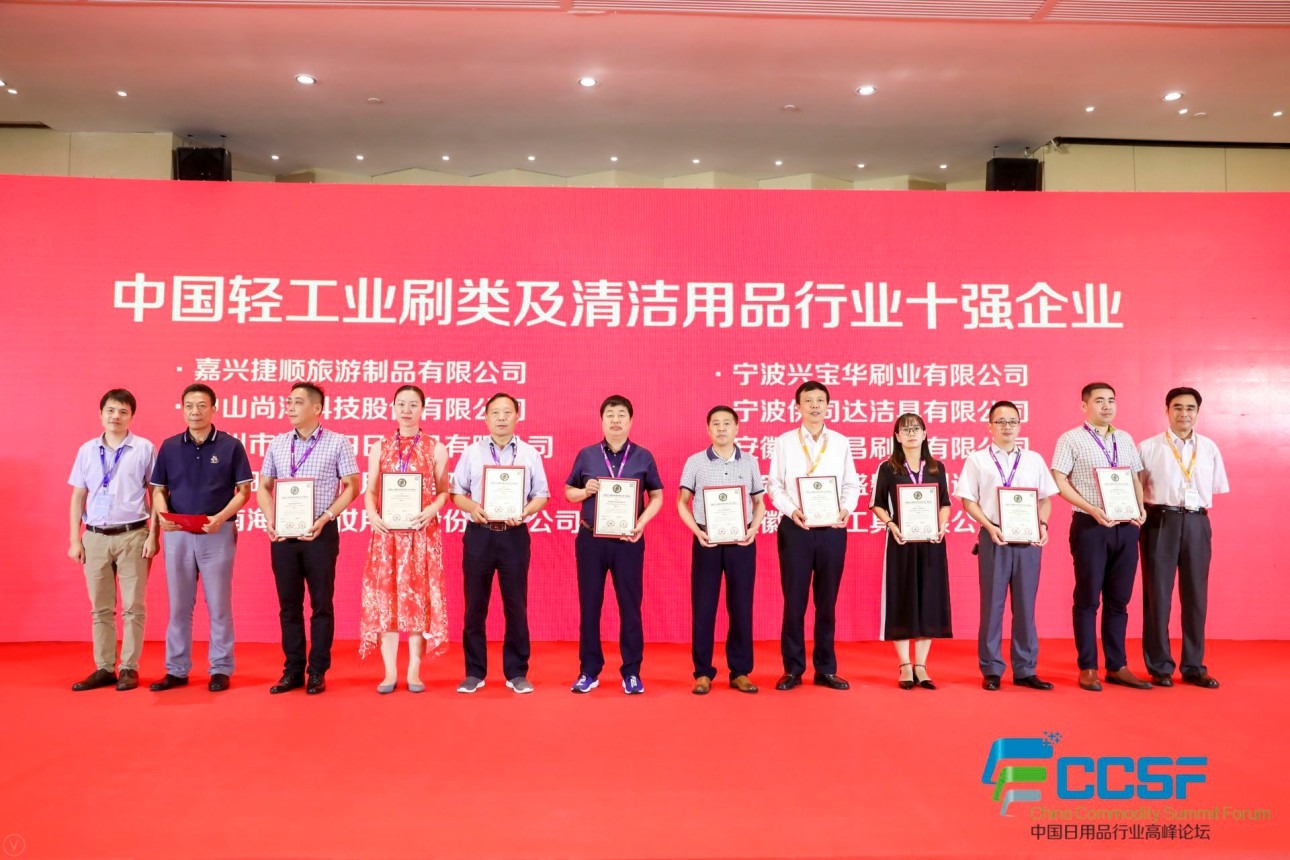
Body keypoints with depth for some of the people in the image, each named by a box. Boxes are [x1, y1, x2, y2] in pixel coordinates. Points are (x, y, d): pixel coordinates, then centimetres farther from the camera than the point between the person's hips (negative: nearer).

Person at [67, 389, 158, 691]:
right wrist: (75, 539, 6)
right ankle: (104, 668, 18)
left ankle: (129, 668, 10)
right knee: (100, 608, 9)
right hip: (95, 537, 3)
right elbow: (78, 497, 11)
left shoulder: (144, 449, -1)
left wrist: (153, 535, -6)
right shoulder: (87, 450, 8)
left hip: (132, 536, -3)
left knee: (133, 607, 2)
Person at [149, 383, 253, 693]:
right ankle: (177, 670, 20)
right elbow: (159, 489, 11)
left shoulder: (231, 445, -1)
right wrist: (162, 514, -9)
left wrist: (220, 517, -17)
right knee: (178, 605, 10)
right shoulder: (169, 447, 8)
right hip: (178, 534, 3)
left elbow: (243, 491, -1)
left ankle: (220, 670, 12)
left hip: (217, 534, -3)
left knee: (219, 605, 3)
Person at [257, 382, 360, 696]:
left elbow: (351, 486, -4)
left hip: (320, 532, -4)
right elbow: (264, 486, 13)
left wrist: (324, 518, -14)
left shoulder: (337, 443, -2)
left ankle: (317, 672, 14)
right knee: (289, 604, 9)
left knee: (321, 603, 3)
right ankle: (293, 670, 19)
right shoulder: (277, 444, 9)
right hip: (283, 534, 4)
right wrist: (270, 519, -4)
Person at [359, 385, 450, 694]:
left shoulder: (436, 448, 5)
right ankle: (390, 672, 11)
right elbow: (370, 491, 8)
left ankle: (414, 671, 10)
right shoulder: (379, 447, 10)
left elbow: (444, 492, 3)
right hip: (386, 531, 2)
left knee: (419, 597, 1)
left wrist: (430, 511, -16)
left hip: (421, 532, -1)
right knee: (385, 596, 2)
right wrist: (372, 514, -11)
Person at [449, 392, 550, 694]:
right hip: (478, 534, 1)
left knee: (516, 605, 4)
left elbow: (541, 494, 5)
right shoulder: (472, 452, 7)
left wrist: (524, 512, -14)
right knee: (475, 605, 6)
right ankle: (474, 672, 18)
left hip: (515, 535, 0)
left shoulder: (530, 454, 5)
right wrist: (471, 507, -14)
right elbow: (457, 492, 6)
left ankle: (517, 673, 16)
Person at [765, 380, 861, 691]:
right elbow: (774, 485, 1)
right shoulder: (784, 442, 3)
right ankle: (793, 669, 16)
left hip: (832, 529, 2)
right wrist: (792, 510, -15)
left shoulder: (841, 442, 8)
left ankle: (826, 669, 20)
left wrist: (846, 509, -10)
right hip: (795, 528, -1)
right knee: (794, 601, 4)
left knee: (827, 601, 9)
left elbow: (852, 484, 8)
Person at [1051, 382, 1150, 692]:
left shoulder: (1125, 439, 15)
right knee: (1088, 599, 2)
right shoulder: (1070, 440, -2)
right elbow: (1059, 481, -8)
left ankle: (1117, 667, 19)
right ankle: (1088, 668, 11)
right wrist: (1092, 509, -16)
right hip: (1090, 526, -5)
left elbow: (1136, 479, 17)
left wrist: (1140, 508, -1)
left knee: (1119, 600, 10)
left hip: (1125, 526, 5)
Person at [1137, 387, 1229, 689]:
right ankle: (1160, 666, 12)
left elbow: (1217, 490, 14)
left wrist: (1201, 510, 3)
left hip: (1197, 523, 3)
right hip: (1160, 522, -3)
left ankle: (1194, 666, 19)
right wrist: (1143, 517, -8)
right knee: (1157, 594, 2)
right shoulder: (1148, 447, 2)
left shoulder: (1209, 448, 11)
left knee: (1195, 595, 8)